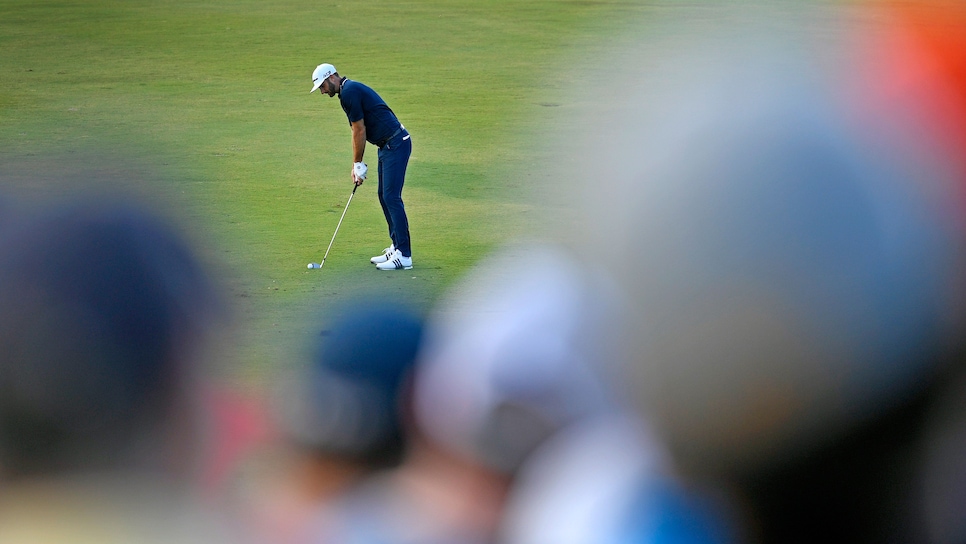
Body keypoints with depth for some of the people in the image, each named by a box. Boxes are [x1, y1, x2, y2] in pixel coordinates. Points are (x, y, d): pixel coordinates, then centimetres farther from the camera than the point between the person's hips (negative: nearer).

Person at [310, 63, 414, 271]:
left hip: (395, 144, -11)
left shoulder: (349, 92, -14)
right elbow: (357, 132, 20)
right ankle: (396, 248, 18)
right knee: (384, 197, 14)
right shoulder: (350, 90, 17)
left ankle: (404, 256, -12)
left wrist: (358, 164, -5)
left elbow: (360, 131, -13)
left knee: (391, 197, -11)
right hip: (387, 145, 11)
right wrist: (356, 165, 16)